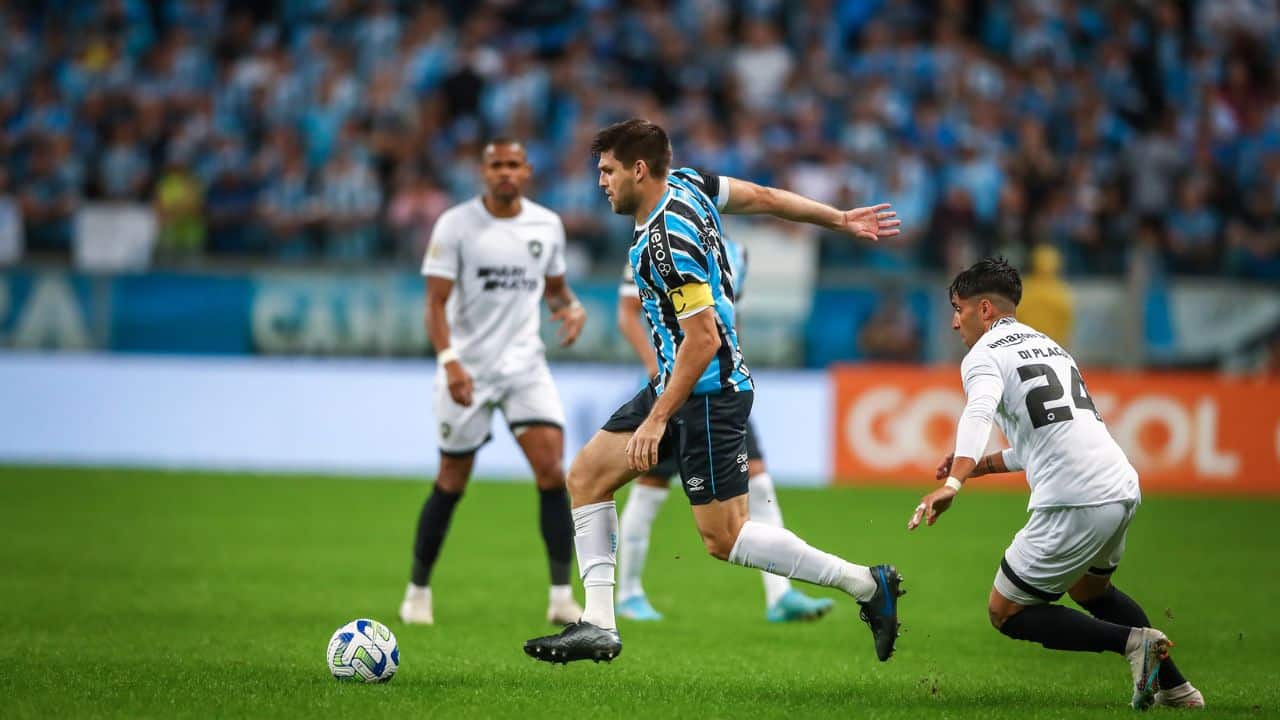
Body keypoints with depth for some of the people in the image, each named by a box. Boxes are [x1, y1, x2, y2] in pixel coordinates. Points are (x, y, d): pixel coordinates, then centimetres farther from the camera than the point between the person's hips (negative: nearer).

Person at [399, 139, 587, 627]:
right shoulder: (455, 225, -7)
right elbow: (436, 302, -10)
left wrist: (573, 309, -3)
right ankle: (418, 591, 22)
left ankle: (561, 596, -10)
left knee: (552, 470, -13)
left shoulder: (547, 225, 5)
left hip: (526, 366, 3)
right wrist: (449, 361, -25)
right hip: (468, 369, -3)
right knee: (452, 483, 4)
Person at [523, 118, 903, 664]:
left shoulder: (667, 241, -23)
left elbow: (704, 338, -26)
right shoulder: (687, 184, 4)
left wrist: (657, 419, -23)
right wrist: (840, 220, 25)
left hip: (707, 393, -10)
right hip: (674, 383, 10)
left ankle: (866, 584, 0)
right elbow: (765, 198, 13)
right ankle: (599, 625, 4)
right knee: (586, 476, 6)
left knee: (724, 539, -8)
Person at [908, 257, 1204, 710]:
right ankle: (1174, 687, 29)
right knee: (1088, 589, 34)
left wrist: (953, 483, -37)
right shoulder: (1047, 344, 25)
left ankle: (1131, 641, -7)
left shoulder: (984, 354, -1)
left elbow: (979, 413, -24)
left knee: (1005, 612, 6)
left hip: (1074, 503, -8)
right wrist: (980, 465, 28)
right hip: (1122, 489, 8)